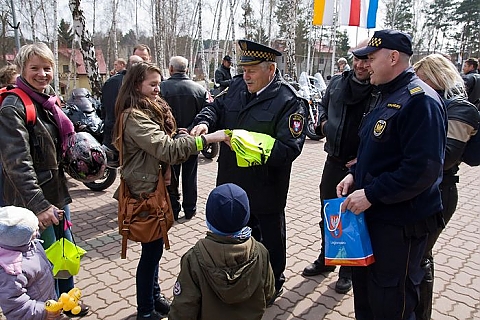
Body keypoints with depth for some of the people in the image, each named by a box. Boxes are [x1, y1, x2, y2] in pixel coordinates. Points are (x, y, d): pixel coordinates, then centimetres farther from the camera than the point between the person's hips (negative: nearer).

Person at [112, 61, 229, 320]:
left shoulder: (151, 110, 10)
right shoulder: (134, 117, -21)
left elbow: (162, 142, 18)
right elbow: (166, 148, -31)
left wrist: (166, 166, -2)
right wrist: (208, 138, -32)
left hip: (154, 187, 9)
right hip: (145, 192, -9)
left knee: (154, 247, 19)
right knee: (152, 250, 4)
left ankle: (154, 297, 37)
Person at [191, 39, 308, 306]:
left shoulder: (289, 101, -18)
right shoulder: (237, 86, 1)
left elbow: (290, 148, -23)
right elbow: (217, 107, 9)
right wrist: (204, 121, -14)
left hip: (266, 189, -6)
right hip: (233, 182, 6)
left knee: (270, 237, 16)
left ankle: (273, 284, 41)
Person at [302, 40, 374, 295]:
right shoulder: (337, 82, 3)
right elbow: (323, 105, 21)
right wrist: (323, 122, 3)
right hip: (334, 161, 5)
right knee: (327, 214, 18)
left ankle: (347, 271, 31)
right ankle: (325, 259, 40)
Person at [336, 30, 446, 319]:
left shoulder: (420, 100, -18)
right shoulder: (388, 96, 13)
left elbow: (423, 168, -26)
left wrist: (371, 194, -22)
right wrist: (355, 175, 5)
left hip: (401, 224, -9)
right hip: (373, 214, 9)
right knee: (363, 287, 23)